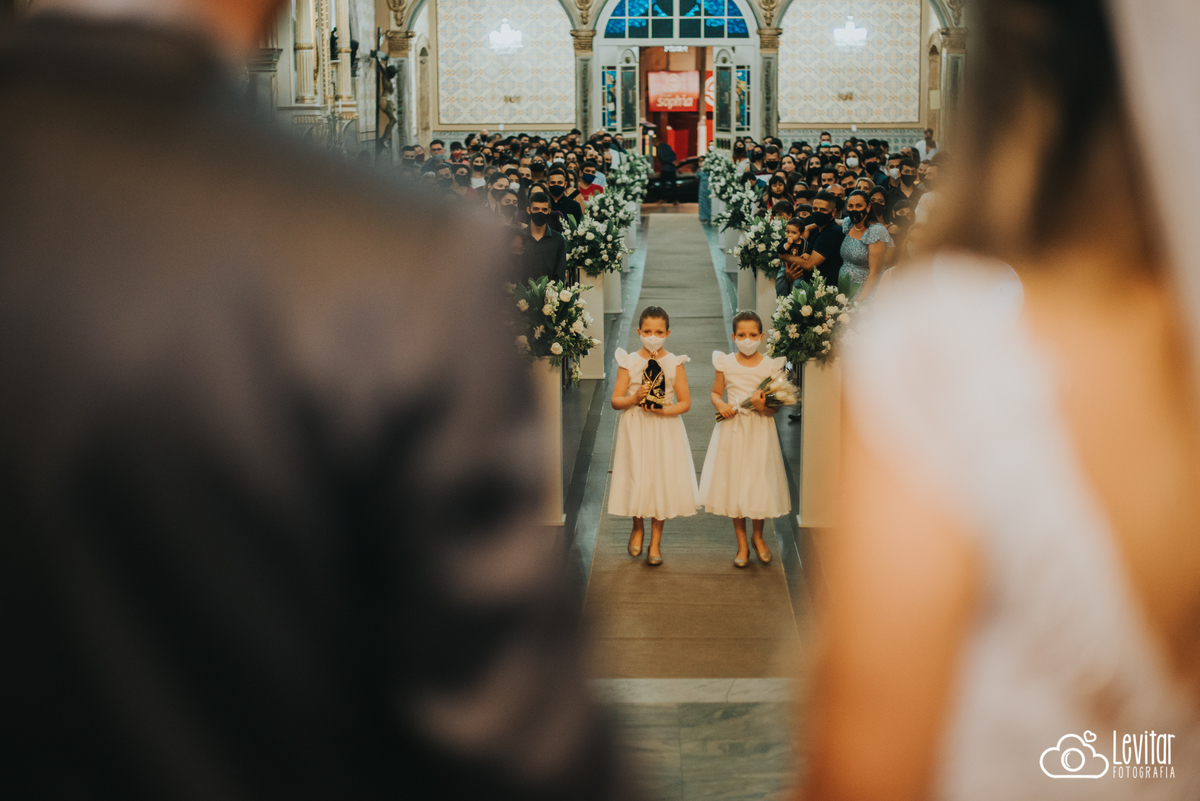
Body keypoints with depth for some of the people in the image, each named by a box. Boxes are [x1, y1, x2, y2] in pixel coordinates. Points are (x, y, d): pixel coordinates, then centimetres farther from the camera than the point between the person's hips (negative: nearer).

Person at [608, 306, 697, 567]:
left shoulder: (674, 363, -2)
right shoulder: (628, 361, -1)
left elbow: (685, 402, -1)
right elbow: (615, 400, -1)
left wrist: (664, 410, -17)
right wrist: (635, 398, -19)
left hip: (665, 430, 0)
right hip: (635, 430, 0)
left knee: (662, 481, 2)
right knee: (636, 480, 1)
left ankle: (655, 541, 15)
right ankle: (638, 528, 30)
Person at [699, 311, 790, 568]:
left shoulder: (770, 366, -5)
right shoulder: (726, 363, -1)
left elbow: (775, 408, -3)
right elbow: (715, 393, 9)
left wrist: (763, 406, -24)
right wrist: (720, 405, -12)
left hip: (760, 431, -1)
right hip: (732, 430, 1)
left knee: (759, 485, 3)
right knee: (734, 486, 5)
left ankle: (758, 537, 28)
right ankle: (742, 544, 18)